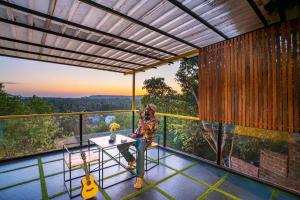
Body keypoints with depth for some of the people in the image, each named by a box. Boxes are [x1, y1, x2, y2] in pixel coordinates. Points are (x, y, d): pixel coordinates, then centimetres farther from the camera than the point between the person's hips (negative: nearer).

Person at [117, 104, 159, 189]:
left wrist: (141, 118, -19)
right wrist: (134, 133, 0)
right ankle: (132, 160, 11)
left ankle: (139, 178, -33)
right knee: (120, 146, -11)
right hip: (136, 137, 7)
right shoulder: (143, 117, 14)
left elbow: (145, 128, -26)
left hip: (145, 139, -7)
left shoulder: (154, 121, -9)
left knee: (140, 150, -39)